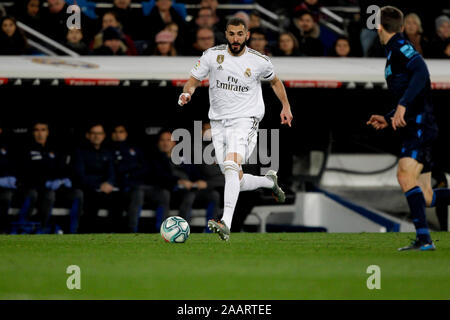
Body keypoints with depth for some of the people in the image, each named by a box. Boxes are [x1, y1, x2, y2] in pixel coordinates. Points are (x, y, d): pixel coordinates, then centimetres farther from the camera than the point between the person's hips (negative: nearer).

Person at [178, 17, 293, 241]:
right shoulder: (212, 55, 0)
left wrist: (286, 107, 16)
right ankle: (270, 182, 39)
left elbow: (274, 81, 18)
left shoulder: (259, 61, -2)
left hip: (245, 120, -4)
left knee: (231, 166, -28)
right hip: (218, 122, 4)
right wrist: (187, 93, -15)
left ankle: (226, 224, -39)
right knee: (236, 181, 6)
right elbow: (194, 79, 6)